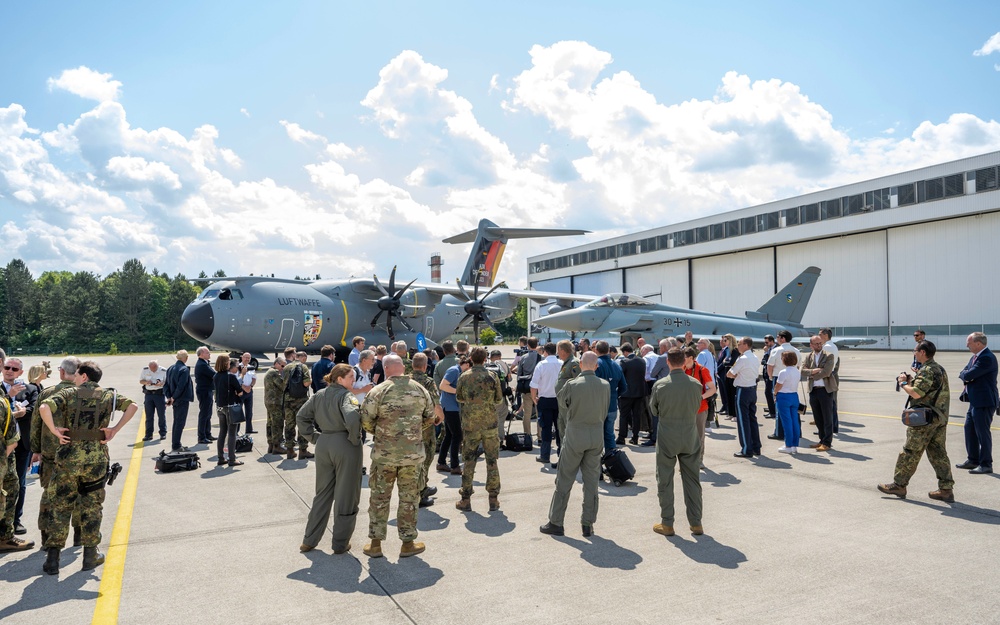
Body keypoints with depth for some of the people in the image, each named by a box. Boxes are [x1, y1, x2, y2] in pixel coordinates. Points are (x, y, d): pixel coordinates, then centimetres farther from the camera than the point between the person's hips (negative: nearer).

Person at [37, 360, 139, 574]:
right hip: (96, 458, 1)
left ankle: (52, 558, 13)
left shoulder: (68, 394, 0)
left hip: (68, 456, -1)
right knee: (91, 507, 11)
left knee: (59, 505, 11)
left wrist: (54, 430, -7)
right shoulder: (108, 395, 5)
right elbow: (132, 406, -6)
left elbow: (44, 407, -17)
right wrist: (115, 429, -3)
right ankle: (90, 555, 17)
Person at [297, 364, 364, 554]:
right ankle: (341, 544, 16)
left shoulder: (319, 395, 9)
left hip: (323, 445, 7)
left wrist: (314, 437, 10)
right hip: (345, 446, -6)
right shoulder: (346, 395, -12)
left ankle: (309, 540, 25)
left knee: (322, 493, 19)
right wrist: (355, 439, -14)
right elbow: (352, 419, -29)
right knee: (345, 495, 7)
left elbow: (301, 417, 12)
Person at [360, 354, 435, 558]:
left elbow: (366, 421, -10)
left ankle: (375, 543, 20)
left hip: (384, 452, -2)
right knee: (409, 497, 12)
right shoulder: (420, 390, 1)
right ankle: (408, 543, 20)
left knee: (379, 497, 11)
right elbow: (430, 417, 8)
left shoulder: (378, 391, -10)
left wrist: (378, 432, 10)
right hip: (413, 452, 2)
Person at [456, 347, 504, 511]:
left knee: (468, 462, 9)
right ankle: (493, 499, 12)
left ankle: (466, 499, 13)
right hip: (490, 423, 0)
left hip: (470, 424, 0)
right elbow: (499, 399, 4)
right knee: (492, 461, 9)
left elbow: (459, 398, 8)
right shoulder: (492, 376, -5)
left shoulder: (464, 377, -3)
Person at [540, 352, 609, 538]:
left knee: (564, 480, 6)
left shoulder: (571, 385, -11)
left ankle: (556, 523, 13)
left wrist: (564, 434, 14)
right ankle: (588, 524, 17)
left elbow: (563, 413, 0)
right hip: (597, 435, 3)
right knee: (592, 480, 11)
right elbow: (604, 413, 7)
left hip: (575, 434, -3)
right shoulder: (605, 385, -1)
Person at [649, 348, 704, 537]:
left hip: (667, 438, -2)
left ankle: (667, 524, 15)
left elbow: (654, 410, 0)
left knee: (665, 481, 9)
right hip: (690, 438, 2)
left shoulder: (660, 385, -13)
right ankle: (696, 523, 20)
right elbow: (697, 408, 7)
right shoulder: (696, 385, -7)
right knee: (692, 480, 14)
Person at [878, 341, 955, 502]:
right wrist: (911, 381, 10)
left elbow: (916, 393, -24)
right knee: (939, 454, 11)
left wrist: (903, 383, -8)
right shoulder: (940, 369, 15)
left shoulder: (926, 371, -17)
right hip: (940, 419, 9)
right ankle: (946, 489, 12)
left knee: (910, 452, -1)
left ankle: (899, 485, 7)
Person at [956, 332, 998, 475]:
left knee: (983, 432, -2)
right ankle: (973, 460, 28)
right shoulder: (975, 357, 12)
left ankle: (986, 464, 8)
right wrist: (966, 375, -7)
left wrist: (964, 375, -4)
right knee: (970, 430, 16)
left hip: (984, 402, -10)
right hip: (975, 401, 10)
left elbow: (969, 375, -25)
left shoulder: (987, 358, -20)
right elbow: (963, 373, 14)